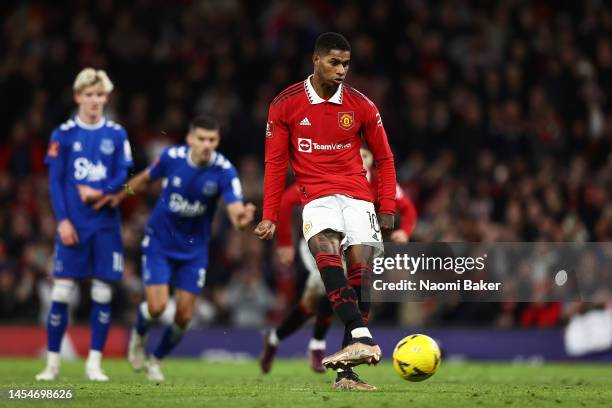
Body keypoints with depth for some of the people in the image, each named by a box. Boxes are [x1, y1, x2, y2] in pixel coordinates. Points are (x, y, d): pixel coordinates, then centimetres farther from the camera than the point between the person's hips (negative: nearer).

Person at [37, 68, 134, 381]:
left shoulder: (117, 135, 6)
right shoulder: (63, 134, 2)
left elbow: (123, 177, 3)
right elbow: (55, 181, 0)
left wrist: (101, 193, -15)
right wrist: (62, 220, -9)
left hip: (106, 224, 1)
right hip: (72, 225, -1)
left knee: (102, 294, 0)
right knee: (61, 292, -3)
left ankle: (94, 363, 8)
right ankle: (52, 363, 6)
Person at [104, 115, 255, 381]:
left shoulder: (225, 171, -21)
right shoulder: (172, 157, -17)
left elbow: (235, 212, -33)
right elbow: (146, 178, 5)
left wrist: (242, 217, -55)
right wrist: (120, 196, 10)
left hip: (194, 249, 1)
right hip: (159, 242, -1)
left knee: (184, 315, 0)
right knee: (157, 306, -15)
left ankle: (156, 359, 28)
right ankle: (139, 336, 22)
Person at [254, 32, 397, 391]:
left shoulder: (361, 106, 3)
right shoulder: (285, 105, 1)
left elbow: (384, 158, 12)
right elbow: (275, 163, 6)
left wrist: (387, 209, 6)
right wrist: (270, 217, 3)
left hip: (357, 195, 2)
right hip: (317, 196, -2)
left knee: (361, 266, -12)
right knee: (324, 246, -31)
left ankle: (347, 372, -9)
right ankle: (363, 338, -46)